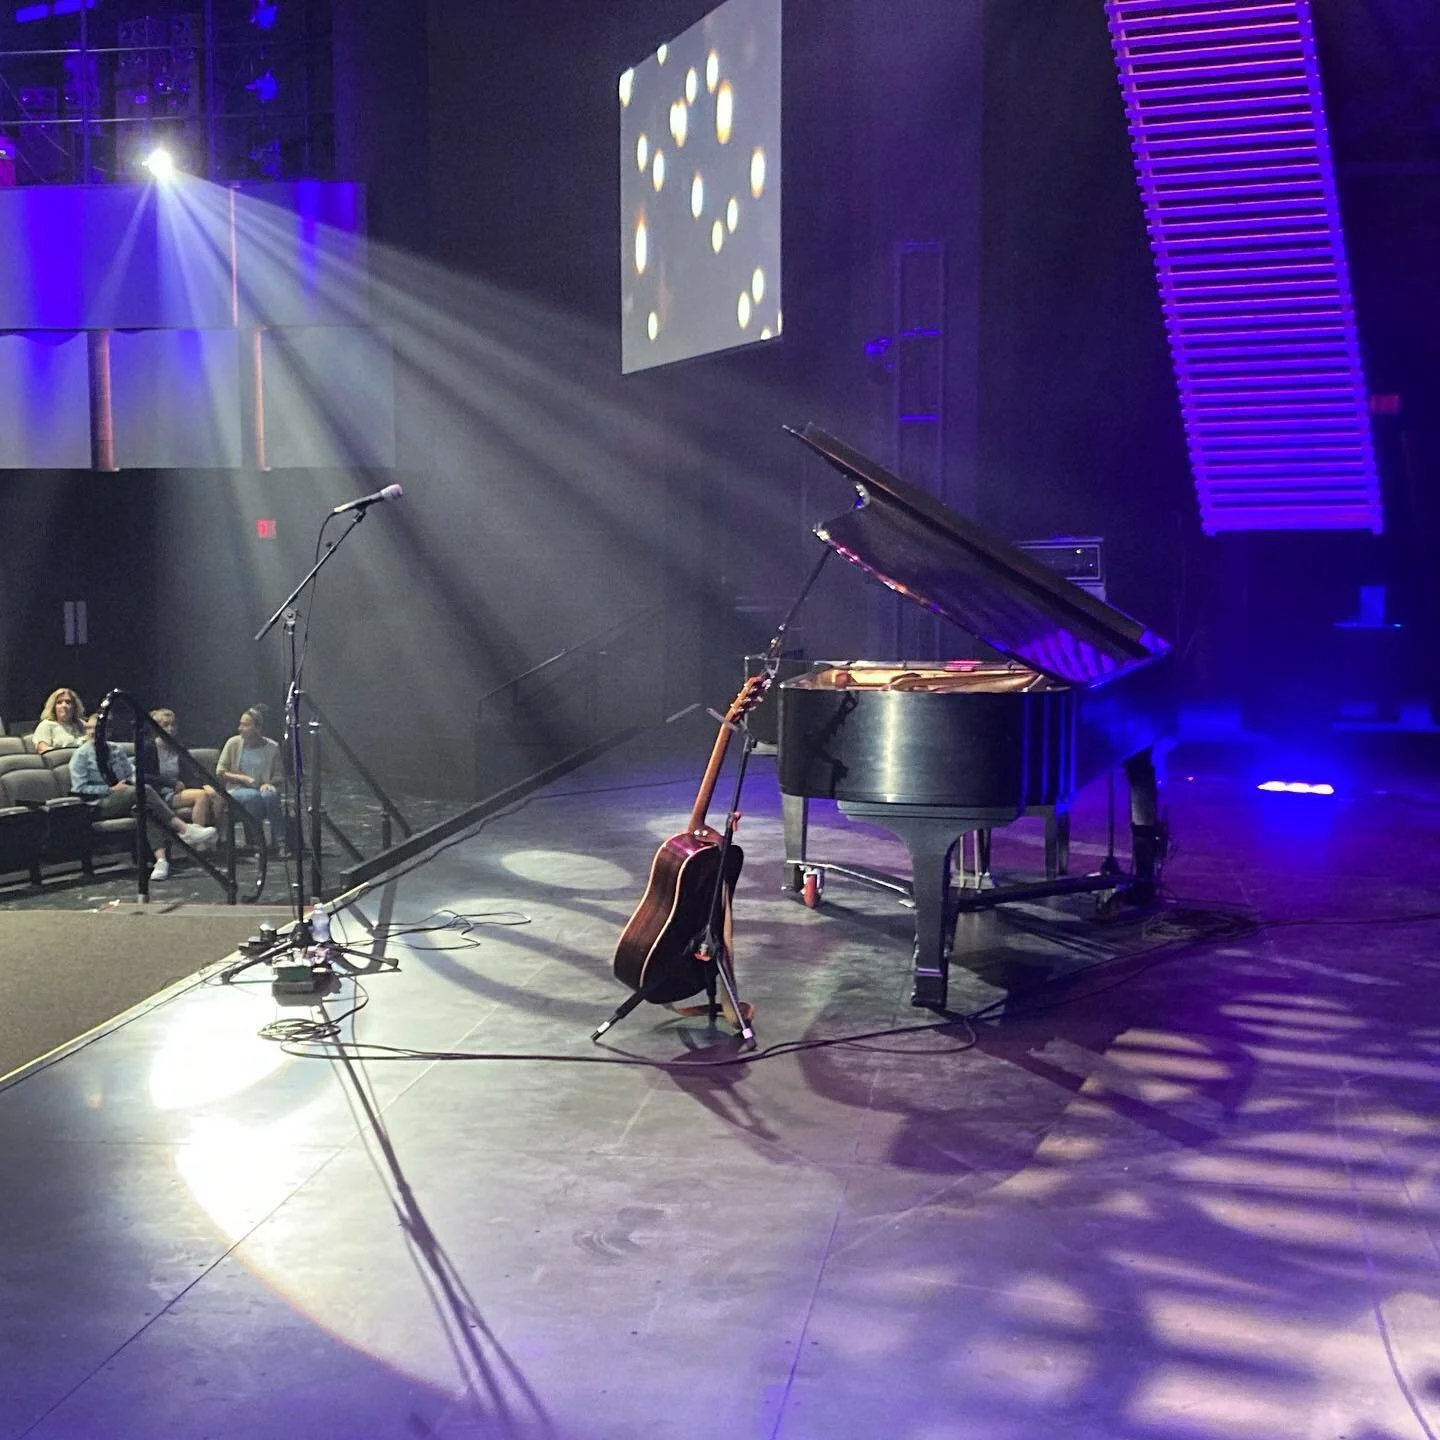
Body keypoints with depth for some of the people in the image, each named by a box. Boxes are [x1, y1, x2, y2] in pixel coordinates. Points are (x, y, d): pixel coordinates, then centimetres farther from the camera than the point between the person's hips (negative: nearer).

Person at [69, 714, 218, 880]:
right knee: (145, 791, -31)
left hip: (124, 798, 5)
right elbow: (79, 788, -3)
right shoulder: (81, 755, 5)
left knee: (146, 809, -31)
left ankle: (160, 857, -48)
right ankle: (185, 830, -38)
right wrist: (111, 789, -11)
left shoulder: (116, 750, 20)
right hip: (100, 805, -5)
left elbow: (132, 772, 17)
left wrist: (136, 781, -7)